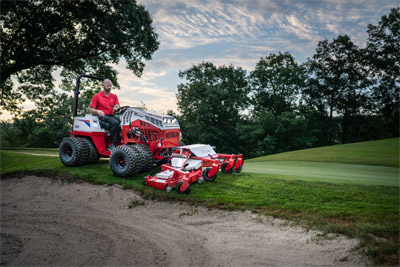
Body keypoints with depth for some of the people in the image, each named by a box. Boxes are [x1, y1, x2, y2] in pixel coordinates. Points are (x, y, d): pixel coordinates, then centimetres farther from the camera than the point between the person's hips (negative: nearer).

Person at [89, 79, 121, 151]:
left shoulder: (114, 96, 19)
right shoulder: (97, 96, 9)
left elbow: (117, 106, 7)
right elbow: (90, 109, 5)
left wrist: (116, 108, -19)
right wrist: (97, 111, -17)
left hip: (111, 115, 4)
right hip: (102, 116, -4)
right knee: (115, 123, -35)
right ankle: (112, 144, -30)